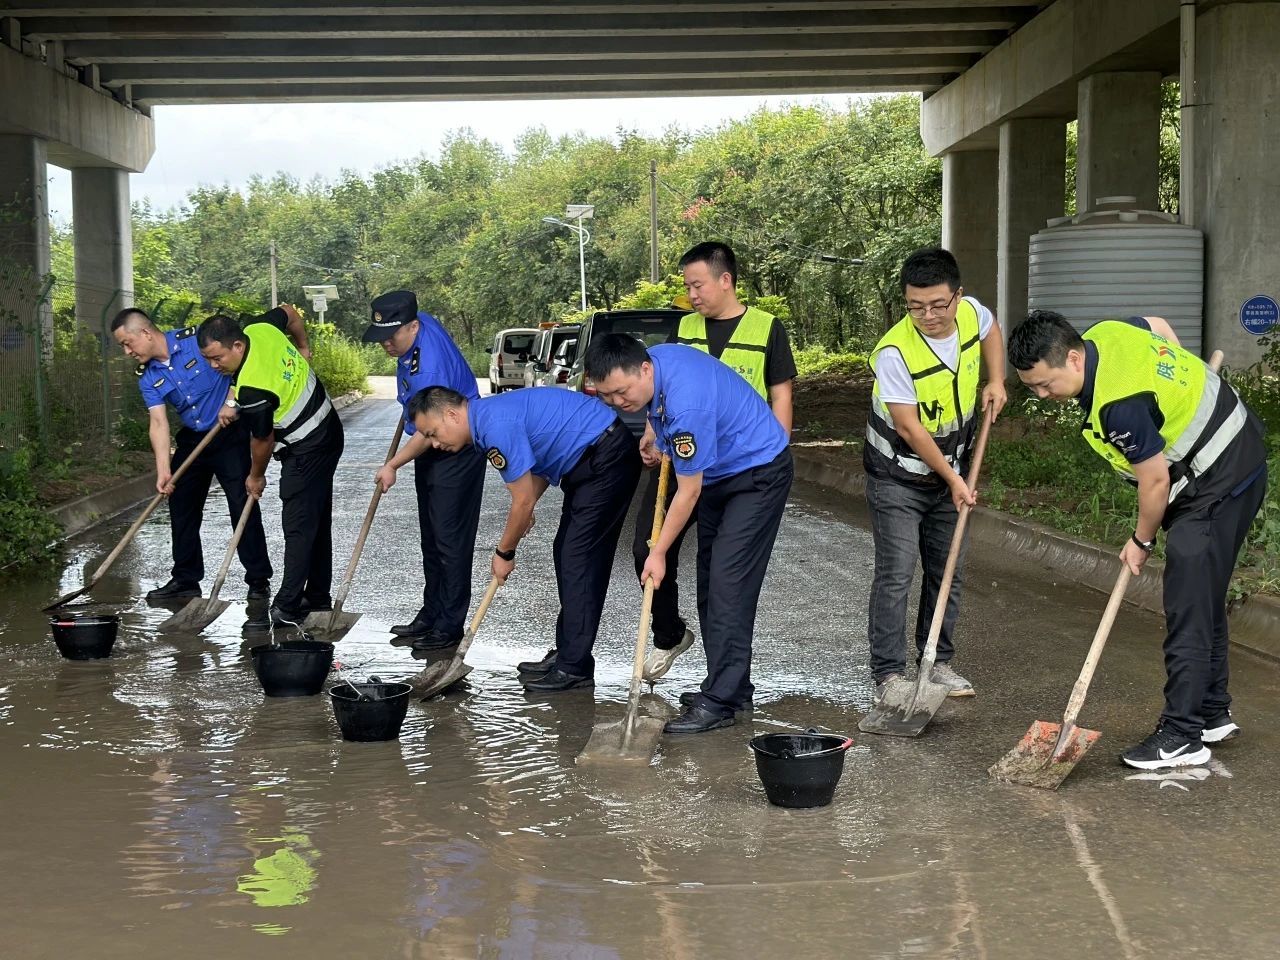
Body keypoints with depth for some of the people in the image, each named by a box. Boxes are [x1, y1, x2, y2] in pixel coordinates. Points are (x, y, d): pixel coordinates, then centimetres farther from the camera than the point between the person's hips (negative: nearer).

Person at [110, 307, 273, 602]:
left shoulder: (198, 339, -16)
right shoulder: (147, 377, -1)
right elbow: (158, 422, -9)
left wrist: (232, 401, -20)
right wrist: (164, 470, -20)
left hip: (230, 432, -6)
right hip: (192, 439, 6)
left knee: (243, 506, -9)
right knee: (181, 507, 7)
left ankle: (259, 580, 0)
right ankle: (186, 579, 19)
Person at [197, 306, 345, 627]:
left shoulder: (252, 389, -31)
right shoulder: (260, 327, -9)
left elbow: (262, 440, -16)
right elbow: (289, 311, 14)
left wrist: (256, 476, 3)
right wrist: (303, 347, 30)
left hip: (306, 450, -10)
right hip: (327, 430, 10)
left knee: (298, 526, -9)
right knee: (317, 520, 15)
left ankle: (287, 607, -8)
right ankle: (318, 597, 24)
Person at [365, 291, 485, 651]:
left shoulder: (430, 368, -32)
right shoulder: (420, 323, -4)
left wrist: (393, 465, -18)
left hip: (457, 452, -10)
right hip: (431, 449, 10)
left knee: (450, 540, -7)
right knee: (430, 539, 15)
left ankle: (449, 626, -1)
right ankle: (430, 615, 23)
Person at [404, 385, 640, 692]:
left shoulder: (496, 425, -22)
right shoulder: (489, 417, 10)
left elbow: (524, 503, -16)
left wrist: (504, 553, -1)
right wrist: (524, 511, 7)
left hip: (607, 456, -10)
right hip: (590, 461, 10)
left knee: (578, 559, -9)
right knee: (567, 554, 12)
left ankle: (575, 668, -5)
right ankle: (567, 655, 18)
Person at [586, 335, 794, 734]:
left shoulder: (687, 405, -35)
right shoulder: (652, 358, -9)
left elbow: (689, 493, -25)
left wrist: (659, 553, -17)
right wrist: (654, 432, 8)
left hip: (759, 472, -10)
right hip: (719, 471, 10)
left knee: (727, 583, -16)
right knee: (709, 581, 10)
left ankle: (721, 702, -14)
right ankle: (731, 686, 17)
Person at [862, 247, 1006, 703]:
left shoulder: (971, 312, -11)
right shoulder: (894, 352, -28)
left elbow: (991, 330, 17)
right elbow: (910, 429, -22)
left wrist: (996, 380, 4)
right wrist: (953, 479, -15)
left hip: (950, 472, 6)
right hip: (898, 477, -6)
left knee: (947, 571, 11)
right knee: (896, 573, -10)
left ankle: (937, 662, 22)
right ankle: (888, 673, -3)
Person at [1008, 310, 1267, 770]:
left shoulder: (1117, 406, -33)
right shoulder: (1104, 332, -5)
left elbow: (1155, 481, -21)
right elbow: (1160, 326, 18)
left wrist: (1141, 542, -4)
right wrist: (1177, 397, 21)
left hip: (1218, 485, -11)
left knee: (1189, 611, -9)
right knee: (1204, 602, 18)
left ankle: (1183, 736, -5)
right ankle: (1213, 714, 28)